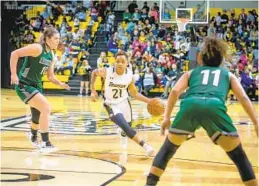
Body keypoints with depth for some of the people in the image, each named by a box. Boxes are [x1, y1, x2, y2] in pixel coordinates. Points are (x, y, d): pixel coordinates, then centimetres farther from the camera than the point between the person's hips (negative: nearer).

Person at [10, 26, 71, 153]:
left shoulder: (51, 55, 7)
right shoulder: (37, 48, -19)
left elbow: (50, 76, 13)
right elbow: (15, 54, -23)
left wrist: (60, 84, -5)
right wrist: (13, 74, -27)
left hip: (36, 85, 9)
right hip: (24, 85, -9)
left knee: (38, 114, 22)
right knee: (46, 107, -23)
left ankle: (33, 136, 54)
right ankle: (45, 144, -18)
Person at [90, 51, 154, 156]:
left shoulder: (130, 75, -15)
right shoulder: (107, 72, -23)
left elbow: (134, 94, -3)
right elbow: (94, 73, -1)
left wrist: (149, 101, -15)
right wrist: (93, 91, -5)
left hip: (124, 102, 4)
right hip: (111, 104, -4)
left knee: (126, 128, 18)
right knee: (125, 127, -26)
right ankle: (145, 146, -26)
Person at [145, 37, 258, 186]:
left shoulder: (192, 73, 34)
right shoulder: (228, 74, 33)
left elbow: (175, 91, 18)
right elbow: (243, 97, 18)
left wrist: (167, 117, 15)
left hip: (189, 106, 1)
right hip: (215, 108, -1)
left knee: (167, 149, 24)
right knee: (239, 157, 13)